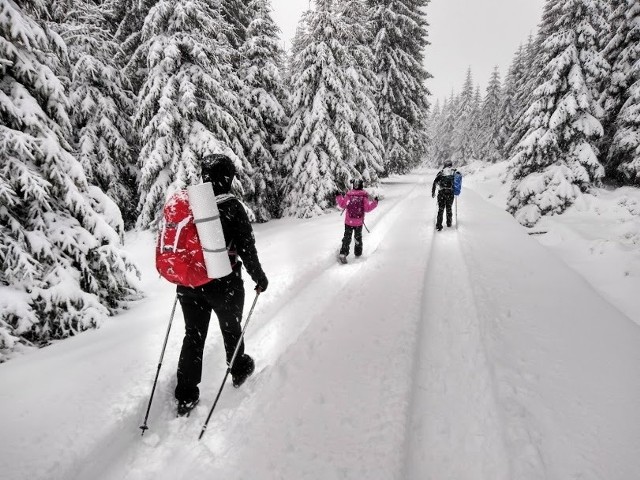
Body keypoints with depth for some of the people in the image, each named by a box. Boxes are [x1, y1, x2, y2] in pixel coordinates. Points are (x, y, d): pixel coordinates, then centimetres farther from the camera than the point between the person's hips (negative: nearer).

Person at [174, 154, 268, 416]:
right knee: (231, 328, 20)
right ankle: (239, 370, 44)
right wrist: (259, 278, 0)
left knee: (193, 335, 16)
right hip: (224, 284, -4)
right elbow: (247, 249, -14)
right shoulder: (232, 208, -17)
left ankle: (186, 396, 22)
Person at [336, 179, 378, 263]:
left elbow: (343, 205, -2)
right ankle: (358, 252, 33)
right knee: (358, 237, 21)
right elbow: (367, 208, -9)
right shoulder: (364, 196, -8)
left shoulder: (348, 195, -6)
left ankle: (343, 254, -10)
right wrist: (375, 202, 2)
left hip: (348, 221, 0)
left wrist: (338, 197, 10)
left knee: (347, 237, 4)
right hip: (359, 222, 0)